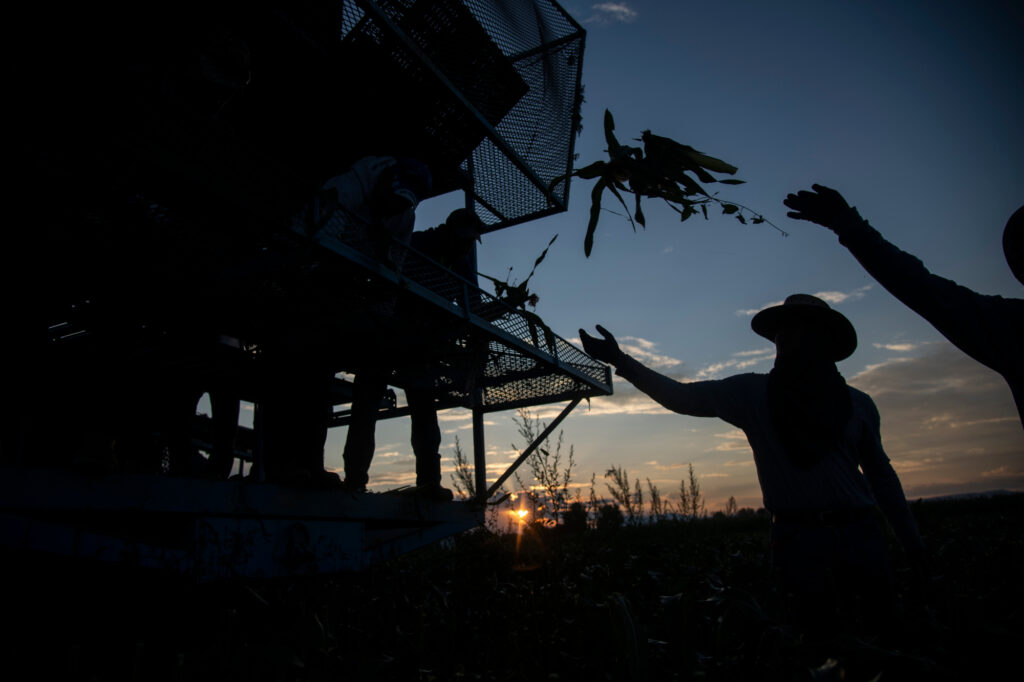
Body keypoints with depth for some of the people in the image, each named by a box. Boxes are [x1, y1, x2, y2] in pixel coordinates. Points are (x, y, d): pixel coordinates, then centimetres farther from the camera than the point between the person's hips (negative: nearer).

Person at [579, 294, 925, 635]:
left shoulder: (858, 403, 9)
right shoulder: (752, 392, 2)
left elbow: (881, 475, 16)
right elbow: (681, 396, -1)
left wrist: (912, 542, 15)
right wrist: (621, 361, -9)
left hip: (861, 537, 2)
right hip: (799, 541, -2)